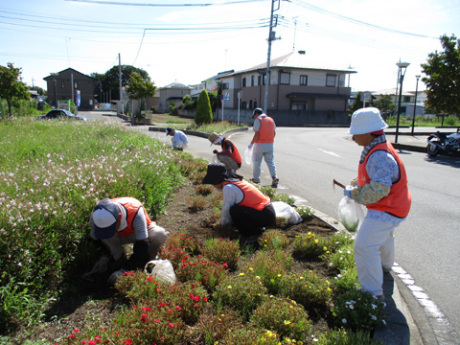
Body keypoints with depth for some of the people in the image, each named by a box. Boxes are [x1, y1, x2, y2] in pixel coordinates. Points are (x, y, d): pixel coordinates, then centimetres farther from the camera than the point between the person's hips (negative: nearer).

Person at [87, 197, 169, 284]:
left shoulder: (136, 214, -41)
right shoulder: (96, 216, -30)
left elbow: (142, 247, -37)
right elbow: (94, 240, -10)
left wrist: (124, 270, -41)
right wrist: (102, 257, -26)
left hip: (140, 232, -2)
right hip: (119, 236, 3)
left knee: (160, 235, -36)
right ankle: (120, 261, -14)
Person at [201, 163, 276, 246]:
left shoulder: (228, 188, -17)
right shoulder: (236, 180, 10)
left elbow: (227, 209, -7)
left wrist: (222, 223, 11)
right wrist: (224, 220, 29)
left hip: (266, 216, -10)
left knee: (234, 210, -21)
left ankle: (253, 235, -5)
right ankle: (257, 228, 17)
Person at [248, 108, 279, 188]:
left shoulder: (258, 120, -8)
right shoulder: (271, 120, 9)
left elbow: (257, 135, -15)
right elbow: (274, 133, 11)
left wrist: (251, 144, -7)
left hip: (260, 144, -5)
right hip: (270, 144, 5)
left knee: (257, 161, 8)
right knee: (270, 161, 9)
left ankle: (256, 179, 16)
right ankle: (274, 177, -6)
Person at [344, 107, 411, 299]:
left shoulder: (379, 156, -31)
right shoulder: (377, 150, 5)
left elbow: (379, 189, -36)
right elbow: (372, 177, 19)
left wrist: (354, 193, -23)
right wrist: (354, 185, 5)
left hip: (386, 210, -12)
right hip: (393, 206, 12)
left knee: (365, 247, -14)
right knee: (384, 236, 35)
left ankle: (373, 293, -6)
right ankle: (385, 266, 63)